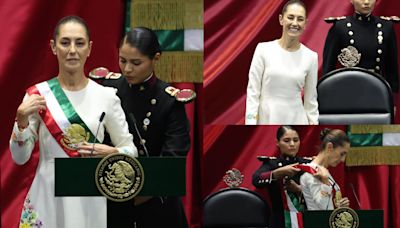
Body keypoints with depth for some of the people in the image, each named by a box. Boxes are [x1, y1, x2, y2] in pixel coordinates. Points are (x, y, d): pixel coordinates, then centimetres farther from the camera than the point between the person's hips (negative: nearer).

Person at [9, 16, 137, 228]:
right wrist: (22, 120, -16)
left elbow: (131, 150, 5)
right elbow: (20, 157, -1)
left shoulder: (106, 96, 0)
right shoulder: (37, 95, -2)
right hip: (48, 198, -1)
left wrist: (111, 153, -14)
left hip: (91, 200, 1)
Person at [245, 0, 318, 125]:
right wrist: (250, 123, -8)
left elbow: (311, 100, 9)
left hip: (296, 121, 1)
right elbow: (252, 91, -2)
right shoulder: (263, 49, -3)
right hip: (266, 120, -1)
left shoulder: (311, 57, 2)